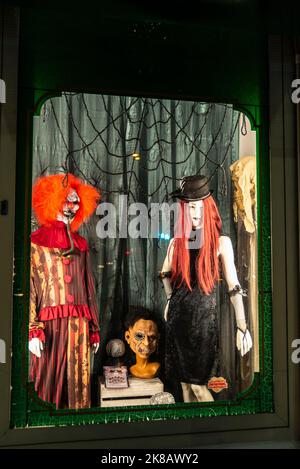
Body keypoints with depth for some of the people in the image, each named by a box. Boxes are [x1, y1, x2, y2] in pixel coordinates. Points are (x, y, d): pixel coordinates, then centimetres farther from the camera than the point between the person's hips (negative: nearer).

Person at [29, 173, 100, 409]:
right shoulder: (36, 242, 1)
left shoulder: (81, 244, 15)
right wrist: (33, 330, -16)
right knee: (48, 381, 1)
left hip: (79, 325, 4)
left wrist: (94, 329, 12)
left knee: (79, 381, 8)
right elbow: (28, 288, -6)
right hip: (50, 324, -4)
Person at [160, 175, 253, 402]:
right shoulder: (177, 242, 4)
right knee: (184, 381, 13)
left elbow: (234, 286, -11)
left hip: (204, 315, -4)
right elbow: (166, 273, 23)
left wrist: (242, 326, -15)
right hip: (178, 314, 4)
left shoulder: (221, 242, -7)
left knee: (198, 385, -3)